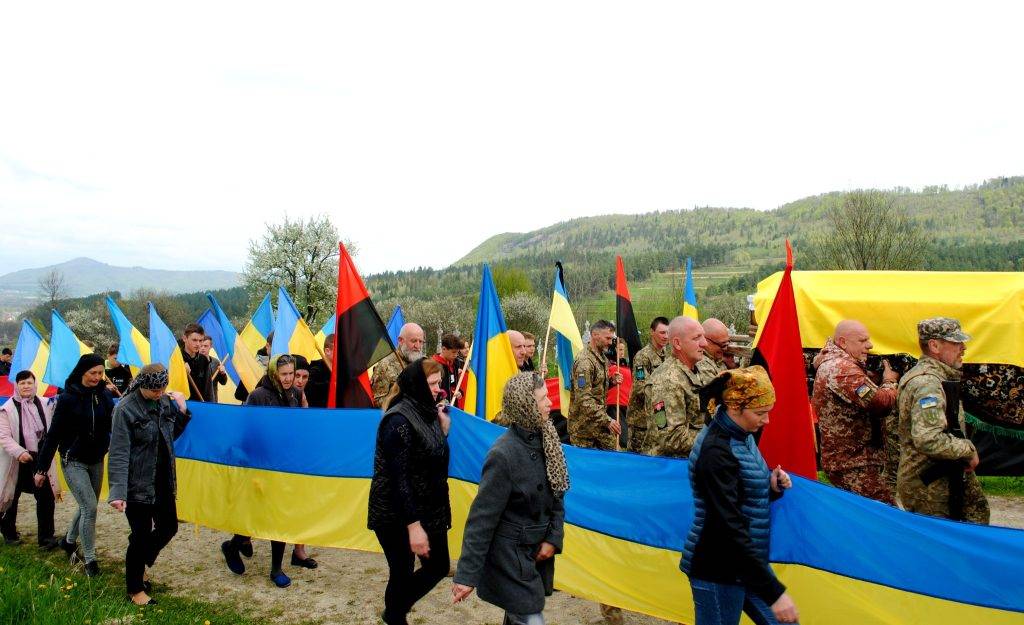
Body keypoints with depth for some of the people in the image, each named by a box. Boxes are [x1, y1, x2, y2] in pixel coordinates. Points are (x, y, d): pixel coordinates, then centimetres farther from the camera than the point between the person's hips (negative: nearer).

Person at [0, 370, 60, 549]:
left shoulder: (45, 405, 2)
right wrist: (19, 452, -24)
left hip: (41, 459, 2)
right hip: (17, 461, -2)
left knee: (46, 497, -3)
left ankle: (45, 537, 4)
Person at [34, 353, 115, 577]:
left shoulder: (105, 395, -4)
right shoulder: (67, 398, -14)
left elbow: (113, 427, 0)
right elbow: (53, 434, -9)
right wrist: (42, 468, -6)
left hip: (96, 461, 5)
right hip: (73, 461, -5)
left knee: (88, 506, 16)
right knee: (90, 508, -10)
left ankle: (69, 540, 44)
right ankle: (90, 560, 4)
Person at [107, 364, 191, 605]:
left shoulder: (165, 401, 1)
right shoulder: (126, 409, -17)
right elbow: (119, 454, -20)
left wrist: (182, 411, -2)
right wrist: (118, 492, -27)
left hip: (163, 481, 7)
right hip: (138, 484, -6)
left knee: (168, 527, 16)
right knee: (141, 536, 4)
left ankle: (139, 565, 42)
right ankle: (135, 590, 25)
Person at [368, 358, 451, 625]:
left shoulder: (426, 412, 4)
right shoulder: (399, 420, -21)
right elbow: (397, 477, -23)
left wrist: (443, 428, -2)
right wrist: (413, 525, -23)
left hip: (430, 509, 8)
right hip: (397, 515, -8)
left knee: (439, 566, 14)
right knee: (402, 573, 7)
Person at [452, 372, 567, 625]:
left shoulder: (545, 439, -2)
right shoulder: (504, 455, -25)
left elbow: (557, 494, 8)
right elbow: (482, 517, -22)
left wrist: (554, 538, -3)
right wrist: (467, 575, -19)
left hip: (537, 551, 7)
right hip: (510, 556, -7)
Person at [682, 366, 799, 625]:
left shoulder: (742, 436, 3)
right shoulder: (716, 452, -24)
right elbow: (729, 528, -26)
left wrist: (773, 487, -5)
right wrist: (773, 592, -25)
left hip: (748, 562, 9)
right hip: (717, 571, -9)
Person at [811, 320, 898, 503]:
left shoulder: (830, 362, 15)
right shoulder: (842, 368, -18)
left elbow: (867, 396, 15)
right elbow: (881, 403, -25)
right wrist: (890, 381, -5)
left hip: (845, 459, 11)